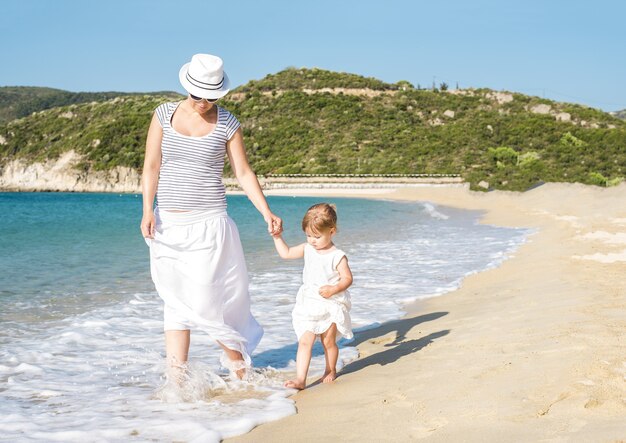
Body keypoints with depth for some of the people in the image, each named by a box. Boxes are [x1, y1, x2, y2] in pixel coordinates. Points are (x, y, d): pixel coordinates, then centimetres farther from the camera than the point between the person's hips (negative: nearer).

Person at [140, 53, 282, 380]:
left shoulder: (227, 124, -1)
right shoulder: (164, 114, 3)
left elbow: (244, 173, 0)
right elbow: (151, 166, 4)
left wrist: (267, 213, -11)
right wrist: (147, 211, -6)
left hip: (209, 223, -2)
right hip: (169, 223, 3)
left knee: (206, 302, -4)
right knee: (175, 302, 6)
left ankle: (239, 366, 16)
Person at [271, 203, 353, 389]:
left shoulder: (338, 256, -12)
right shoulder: (307, 249, 4)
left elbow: (347, 278, -10)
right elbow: (286, 253, 11)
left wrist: (334, 289, -24)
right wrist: (277, 237, 2)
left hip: (331, 306, -4)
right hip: (309, 305, 4)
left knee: (328, 341, 10)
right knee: (304, 342, -6)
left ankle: (331, 370, 34)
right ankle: (300, 379, -10)